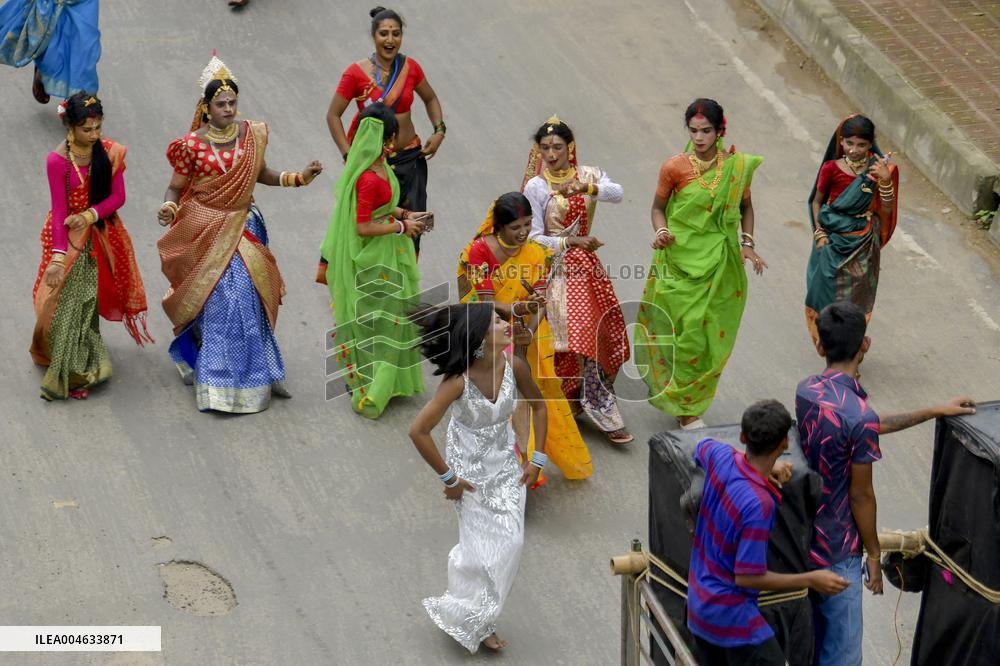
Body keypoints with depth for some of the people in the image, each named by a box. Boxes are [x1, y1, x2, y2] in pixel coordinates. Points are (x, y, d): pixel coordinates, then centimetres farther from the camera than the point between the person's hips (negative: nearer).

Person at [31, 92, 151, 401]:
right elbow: (60, 211, -18)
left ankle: (81, 367, 25)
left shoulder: (111, 152, -7)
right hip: (69, 236, -3)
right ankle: (69, 374, 6)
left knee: (89, 298, 9)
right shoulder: (58, 161, -18)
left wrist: (90, 215, -20)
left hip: (100, 233, 3)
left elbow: (118, 197, -4)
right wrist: (58, 256, -23)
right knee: (66, 301, -4)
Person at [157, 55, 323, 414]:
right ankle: (217, 381, 8)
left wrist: (298, 178, 2)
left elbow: (260, 173, 13)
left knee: (249, 298, 7)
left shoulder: (251, 135, -2)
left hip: (243, 228, 4)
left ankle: (256, 371, 23)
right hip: (207, 233, -4)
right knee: (217, 301, -4)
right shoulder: (192, 145, -13)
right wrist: (169, 209, -27)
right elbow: (175, 188, -6)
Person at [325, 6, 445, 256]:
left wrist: (439, 131, 1)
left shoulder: (410, 67, -1)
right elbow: (333, 115, -7)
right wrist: (349, 155, -14)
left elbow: (430, 99, 16)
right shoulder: (356, 73, -11)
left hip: (409, 158, 3)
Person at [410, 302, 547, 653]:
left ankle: (480, 620, 26)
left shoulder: (514, 366, -14)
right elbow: (418, 431, -26)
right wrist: (448, 478, -17)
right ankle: (471, 621, 27)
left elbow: (538, 405, 5)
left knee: (510, 542, 4)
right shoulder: (458, 380, -27)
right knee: (482, 548, 2)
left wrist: (537, 458, 3)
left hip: (506, 465, 4)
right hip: (470, 469, -4)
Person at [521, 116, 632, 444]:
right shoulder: (536, 187, -6)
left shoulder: (588, 175, 3)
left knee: (602, 335, 4)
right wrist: (574, 242, -16)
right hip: (557, 269, -4)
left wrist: (586, 187, -33)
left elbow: (617, 193, -17)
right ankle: (605, 416, -4)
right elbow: (534, 237, -9)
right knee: (580, 337, -10)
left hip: (586, 266, 5)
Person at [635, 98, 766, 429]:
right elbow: (658, 207, 1)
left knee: (713, 336, 10)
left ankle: (689, 399, 31)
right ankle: (685, 409, 12)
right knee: (687, 332, -2)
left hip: (719, 263, 3)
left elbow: (745, 206, 11)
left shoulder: (737, 166, -3)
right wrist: (661, 232, -17)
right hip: (680, 259, -3)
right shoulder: (674, 167, -10)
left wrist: (747, 243, 0)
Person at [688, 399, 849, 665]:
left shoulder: (720, 457, -9)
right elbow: (748, 577, -25)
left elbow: (702, 446, 19)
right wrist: (811, 580, -16)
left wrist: (762, 467, 5)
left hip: (699, 604, 8)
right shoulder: (759, 504, -30)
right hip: (732, 614, -8)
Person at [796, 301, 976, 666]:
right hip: (836, 551, -8)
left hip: (802, 536, 8)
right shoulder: (860, 417, -28)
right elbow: (861, 496, -19)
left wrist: (936, 411, 15)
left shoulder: (806, 391, -3)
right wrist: (874, 554, -5)